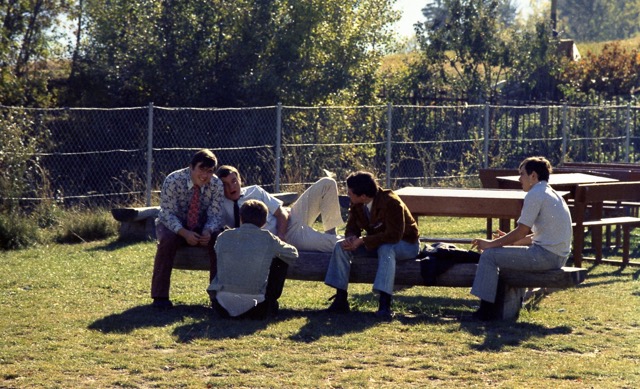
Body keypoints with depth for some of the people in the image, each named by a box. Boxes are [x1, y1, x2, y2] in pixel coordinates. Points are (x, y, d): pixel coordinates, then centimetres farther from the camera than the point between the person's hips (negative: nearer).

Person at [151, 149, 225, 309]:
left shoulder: (216, 185, -13)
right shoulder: (173, 181, -22)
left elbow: (214, 215, -12)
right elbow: (168, 213, -23)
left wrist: (208, 232, -35)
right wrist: (184, 233, -40)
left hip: (202, 227, 2)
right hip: (174, 225, -2)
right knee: (167, 240, -35)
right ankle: (160, 295, -26)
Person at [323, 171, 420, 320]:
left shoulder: (390, 202, -28)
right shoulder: (356, 205, -6)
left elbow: (394, 235, -34)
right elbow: (352, 228, 2)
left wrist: (362, 241, -35)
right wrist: (351, 238, -25)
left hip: (405, 244, -7)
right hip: (375, 243, 7)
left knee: (386, 249, -42)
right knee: (341, 247, -13)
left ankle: (385, 305, -47)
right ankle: (341, 300, -14)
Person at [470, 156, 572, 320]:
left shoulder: (535, 195, -12)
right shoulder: (552, 195, 19)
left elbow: (521, 232, -14)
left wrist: (491, 244, -4)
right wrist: (509, 240, 20)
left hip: (546, 255, -10)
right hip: (558, 256, 10)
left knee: (489, 255, -7)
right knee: (508, 253, 29)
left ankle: (486, 310, -5)